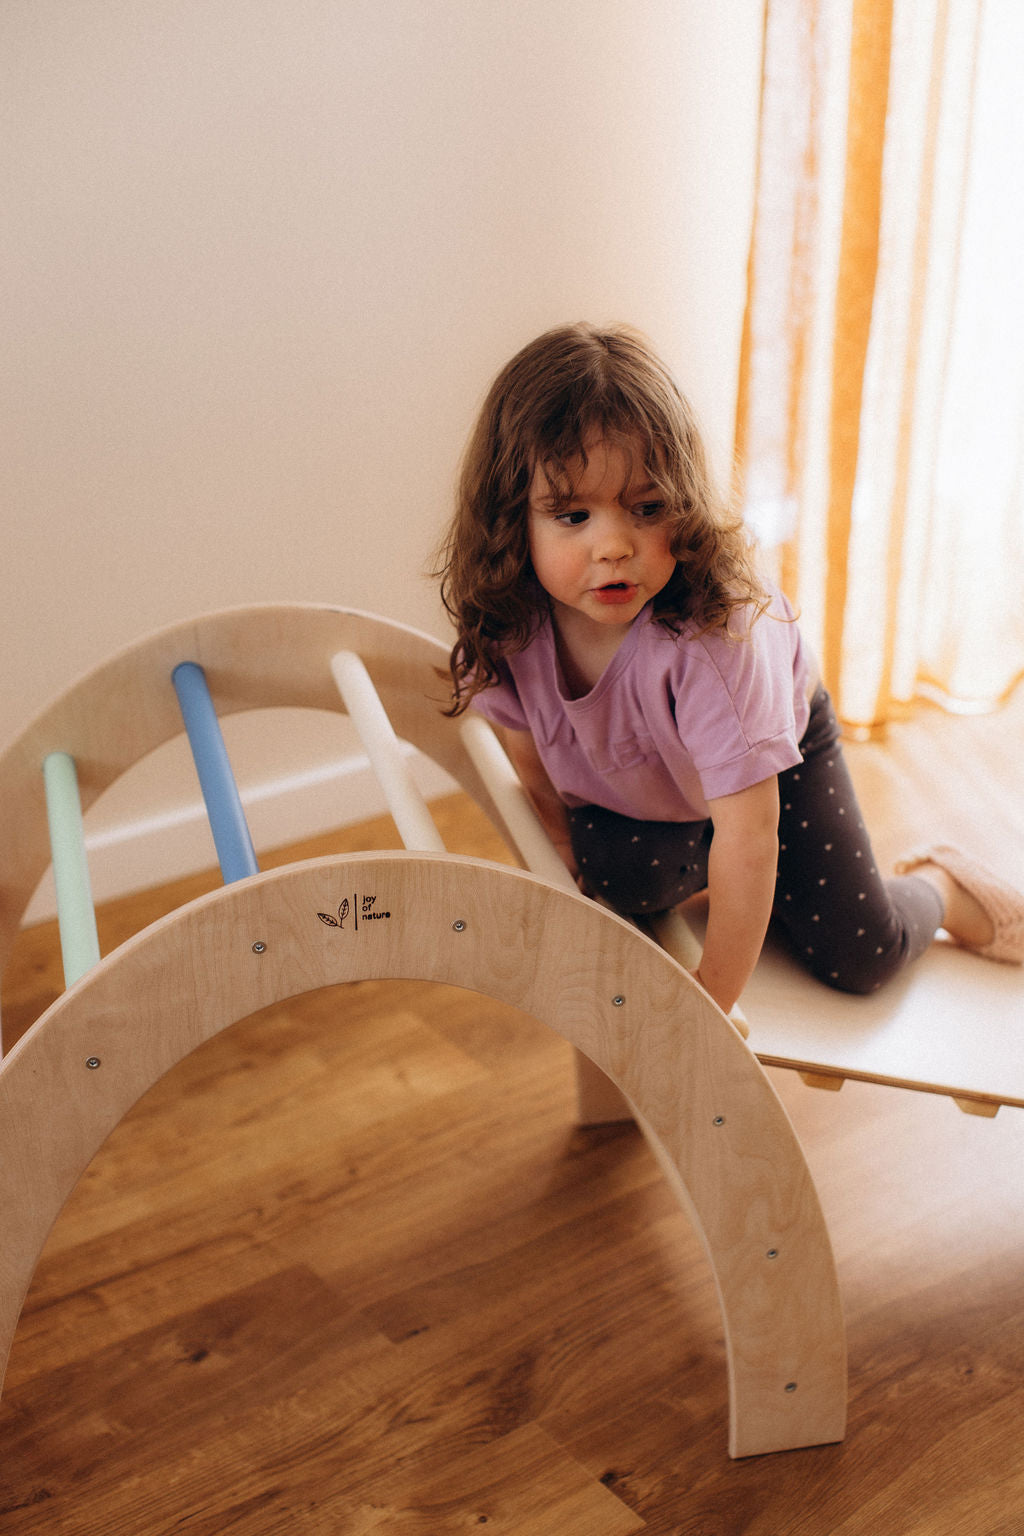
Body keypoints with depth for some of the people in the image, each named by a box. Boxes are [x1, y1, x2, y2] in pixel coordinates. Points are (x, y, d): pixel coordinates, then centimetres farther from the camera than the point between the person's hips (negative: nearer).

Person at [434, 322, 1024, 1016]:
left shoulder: (713, 633, -45)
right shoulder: (505, 620, -30)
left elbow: (748, 830, -42)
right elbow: (531, 759, -10)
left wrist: (713, 994, -37)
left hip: (775, 750, -4)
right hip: (626, 787, 4)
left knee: (860, 956, -10)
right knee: (619, 869, -25)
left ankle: (942, 883, 23)